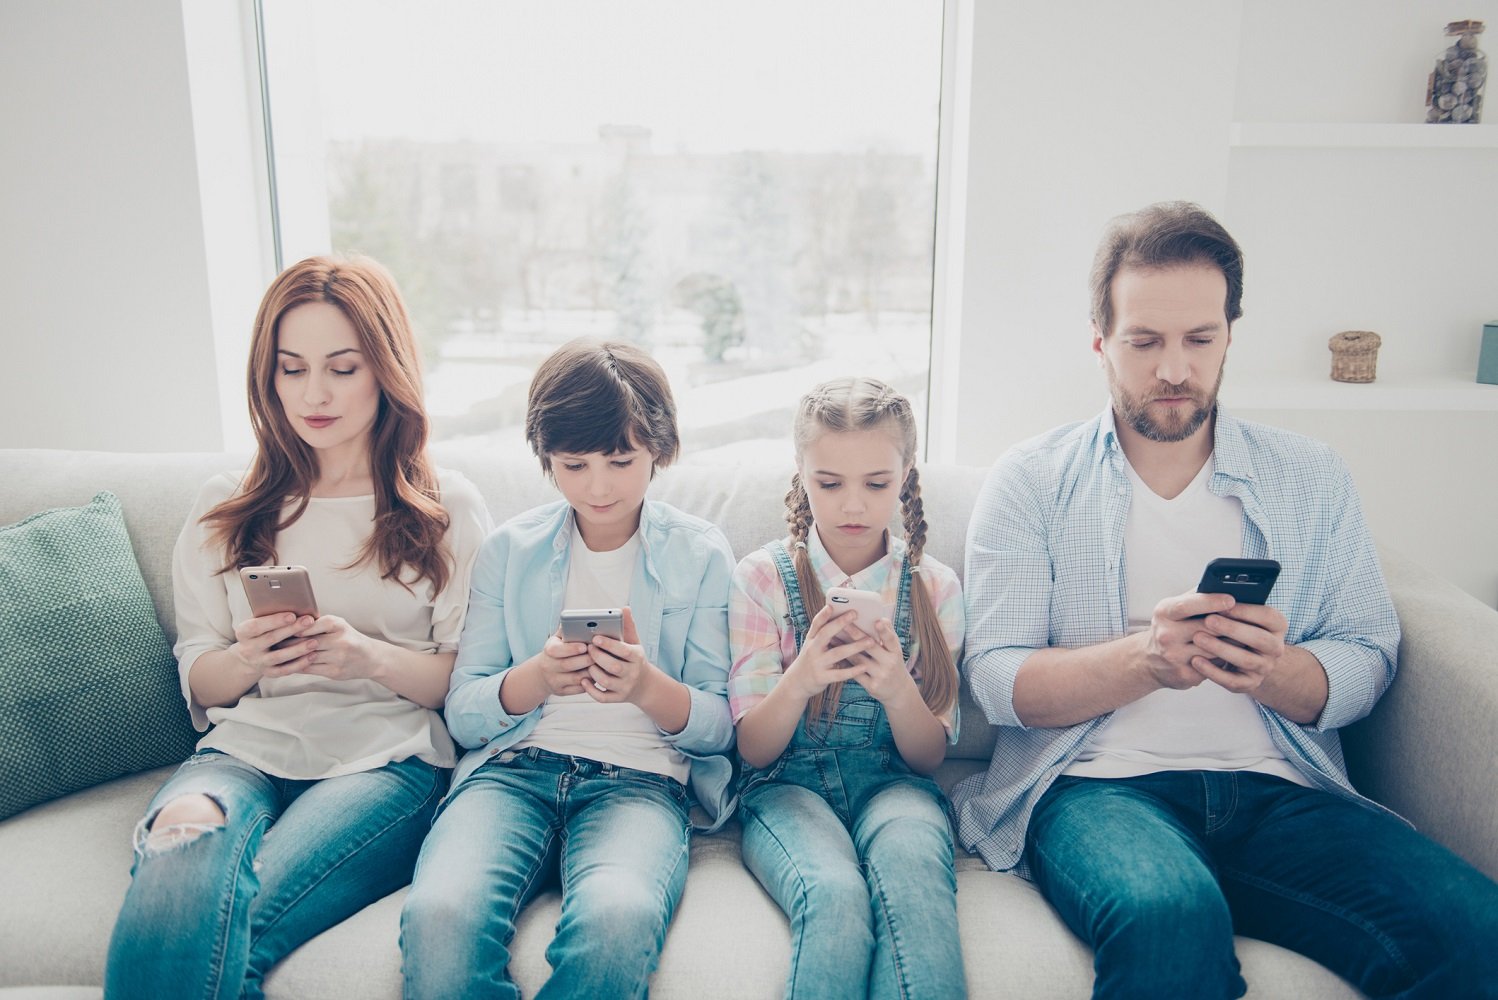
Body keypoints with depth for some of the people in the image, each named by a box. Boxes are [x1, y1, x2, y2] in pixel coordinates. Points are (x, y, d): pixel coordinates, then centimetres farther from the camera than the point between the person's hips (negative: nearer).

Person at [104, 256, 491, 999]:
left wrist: (371, 656, -14)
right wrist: (248, 658, -7)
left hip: (386, 757, -2)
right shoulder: (226, 509, 18)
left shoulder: (447, 507, 9)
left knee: (216, 920, -31)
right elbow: (197, 681, 17)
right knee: (184, 835, -35)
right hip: (245, 749, 3)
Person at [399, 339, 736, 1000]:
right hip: (514, 765, 2)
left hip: (640, 776, -1)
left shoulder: (701, 554, 8)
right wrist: (538, 678, -13)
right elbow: (462, 711, 8)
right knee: (439, 913, -33)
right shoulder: (510, 549, 12)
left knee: (616, 919, -36)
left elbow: (719, 725, 6)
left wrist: (648, 687, -16)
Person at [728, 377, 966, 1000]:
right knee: (834, 895, -34)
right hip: (788, 785, -1)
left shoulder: (935, 587, 3)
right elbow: (754, 749, -2)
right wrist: (799, 679, -24)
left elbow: (929, 757, 4)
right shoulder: (763, 576, 0)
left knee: (909, 862, -35)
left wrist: (898, 691, -20)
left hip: (893, 784, 1)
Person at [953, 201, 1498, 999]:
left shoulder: (1311, 479, 15)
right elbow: (998, 679, -2)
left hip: (1280, 791, 4)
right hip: (1097, 782, -3)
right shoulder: (1029, 482, 6)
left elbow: (1367, 659, 9)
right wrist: (1146, 658, -20)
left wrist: (1273, 670, -15)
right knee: (1171, 918, -37)